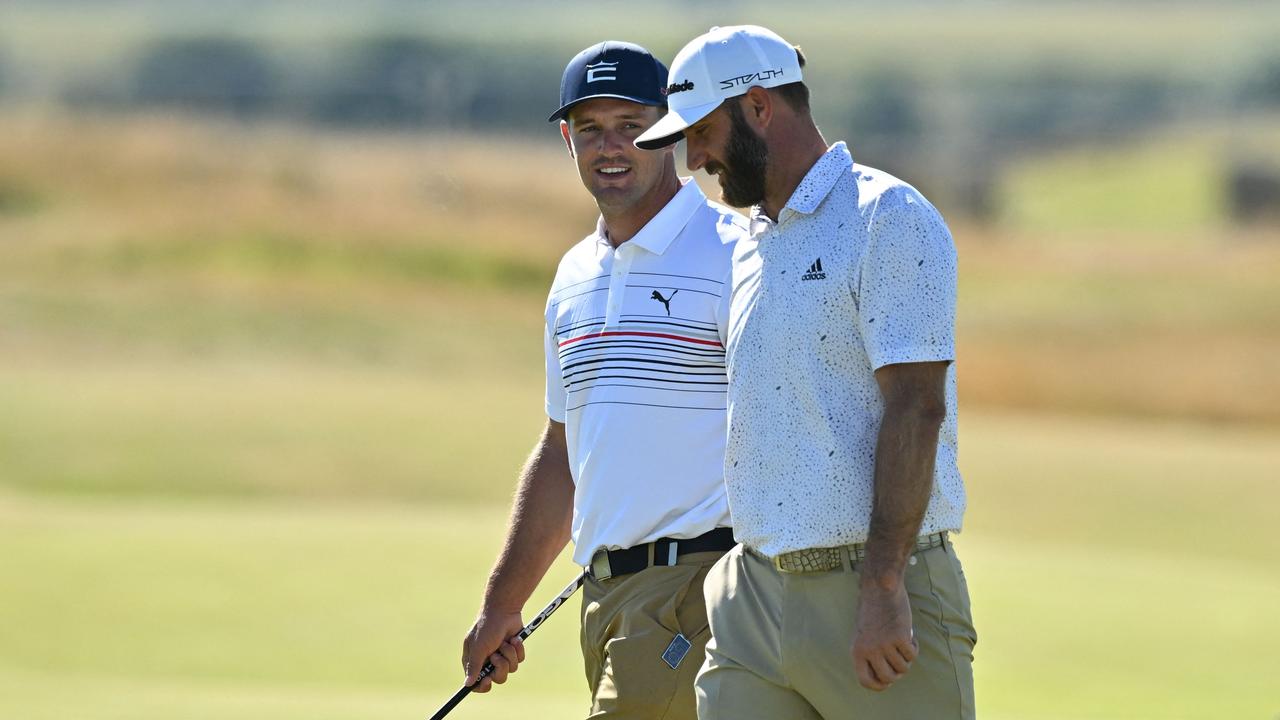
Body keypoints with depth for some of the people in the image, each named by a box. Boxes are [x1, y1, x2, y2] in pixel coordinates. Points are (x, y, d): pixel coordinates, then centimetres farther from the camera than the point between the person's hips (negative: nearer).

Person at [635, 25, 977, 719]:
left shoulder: (888, 219, -8)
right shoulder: (751, 247, 18)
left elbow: (915, 407, -15)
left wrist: (882, 586, -22)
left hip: (874, 588, -7)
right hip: (754, 596, 7)